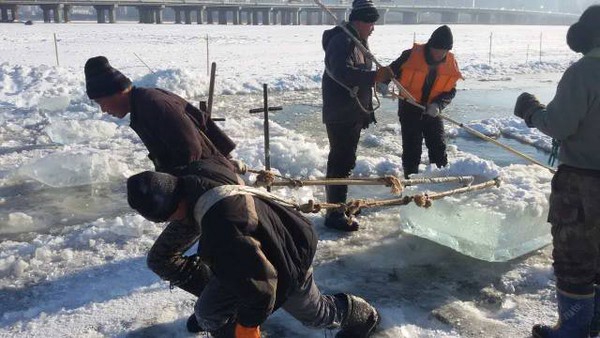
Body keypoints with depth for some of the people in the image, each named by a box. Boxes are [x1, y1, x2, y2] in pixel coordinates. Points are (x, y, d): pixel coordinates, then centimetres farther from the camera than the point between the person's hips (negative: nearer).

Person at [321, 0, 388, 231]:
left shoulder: (360, 43, 17)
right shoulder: (342, 41, -17)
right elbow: (341, 72, -33)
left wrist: (367, 111, 24)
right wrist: (373, 77, -38)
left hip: (354, 114, 10)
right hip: (340, 115, -10)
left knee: (344, 160, 18)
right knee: (342, 162, -9)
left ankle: (338, 205, 31)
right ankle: (335, 214, -2)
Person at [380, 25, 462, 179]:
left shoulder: (451, 63, -5)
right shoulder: (411, 55, -16)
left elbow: (450, 91, -1)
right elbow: (392, 70, -5)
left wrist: (438, 104, -20)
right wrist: (383, 83, -25)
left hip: (433, 111, 3)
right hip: (409, 108, -3)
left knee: (438, 146, 7)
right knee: (412, 148, 0)